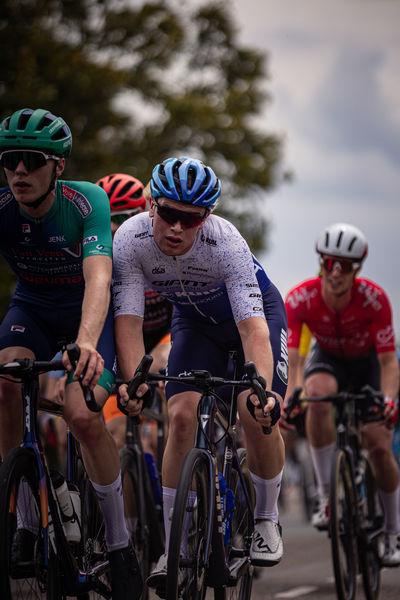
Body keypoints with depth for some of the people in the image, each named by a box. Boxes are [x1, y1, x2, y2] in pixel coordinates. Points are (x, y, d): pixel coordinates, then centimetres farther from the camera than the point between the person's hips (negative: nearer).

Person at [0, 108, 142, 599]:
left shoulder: (86, 202, -29)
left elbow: (98, 277, -42)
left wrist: (86, 341, -62)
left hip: (89, 313, -2)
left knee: (83, 416, -24)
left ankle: (119, 541, -5)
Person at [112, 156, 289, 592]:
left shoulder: (225, 242, -38)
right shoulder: (130, 240, -31)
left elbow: (252, 326, -43)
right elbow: (128, 319, -33)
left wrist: (262, 389, -58)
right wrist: (133, 382, -49)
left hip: (257, 311, -2)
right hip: (194, 321, 3)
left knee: (258, 415, -21)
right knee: (182, 417, -16)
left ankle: (267, 520, 5)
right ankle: (173, 551, -8)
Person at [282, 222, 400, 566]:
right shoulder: (300, 299, -31)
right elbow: (289, 357, -36)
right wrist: (286, 399, -54)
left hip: (367, 361, 0)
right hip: (328, 358, 0)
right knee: (317, 394, -36)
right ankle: (325, 495, -25)